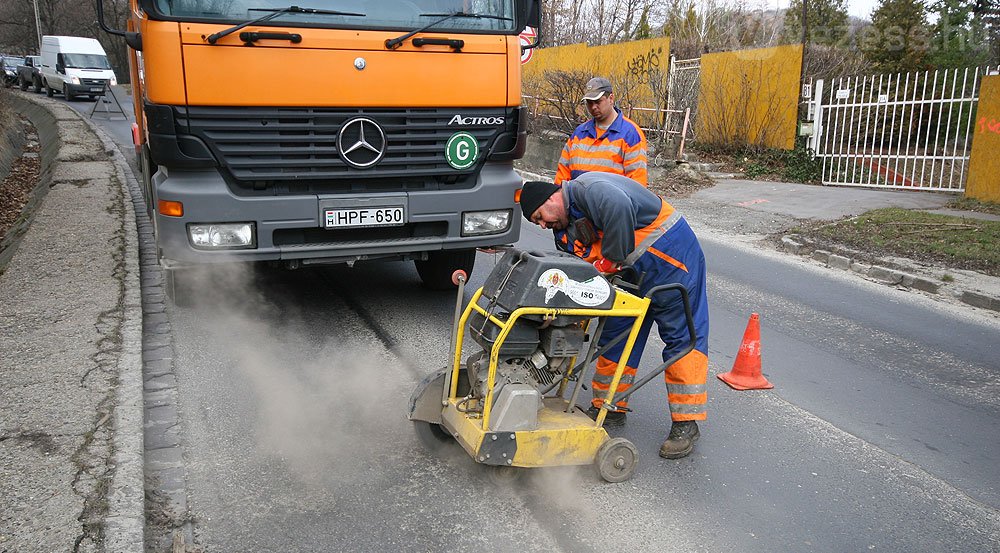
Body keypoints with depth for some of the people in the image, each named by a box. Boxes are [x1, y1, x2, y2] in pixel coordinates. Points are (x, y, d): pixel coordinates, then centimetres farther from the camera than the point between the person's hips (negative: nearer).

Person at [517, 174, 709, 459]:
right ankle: (610, 407, 24)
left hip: (669, 253, -10)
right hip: (634, 271, 10)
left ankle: (686, 424, 0)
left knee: (682, 337, -5)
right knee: (617, 333, 11)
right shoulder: (567, 232, 11)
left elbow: (619, 207, -39)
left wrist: (609, 261, -27)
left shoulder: (586, 188, -19)